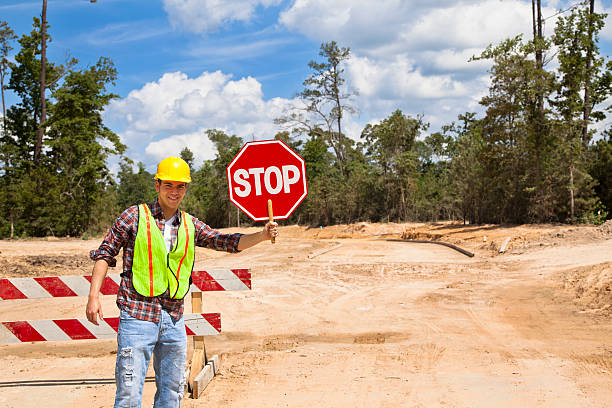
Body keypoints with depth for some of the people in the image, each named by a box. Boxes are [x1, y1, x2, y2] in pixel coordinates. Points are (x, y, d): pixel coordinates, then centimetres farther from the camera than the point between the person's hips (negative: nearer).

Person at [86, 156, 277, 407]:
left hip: (174, 320, 5)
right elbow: (105, 254, 2)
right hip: (137, 315, -5)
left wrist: (262, 236, -8)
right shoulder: (135, 216, 0)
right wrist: (93, 296, -6)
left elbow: (229, 242, 8)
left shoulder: (191, 226, 11)